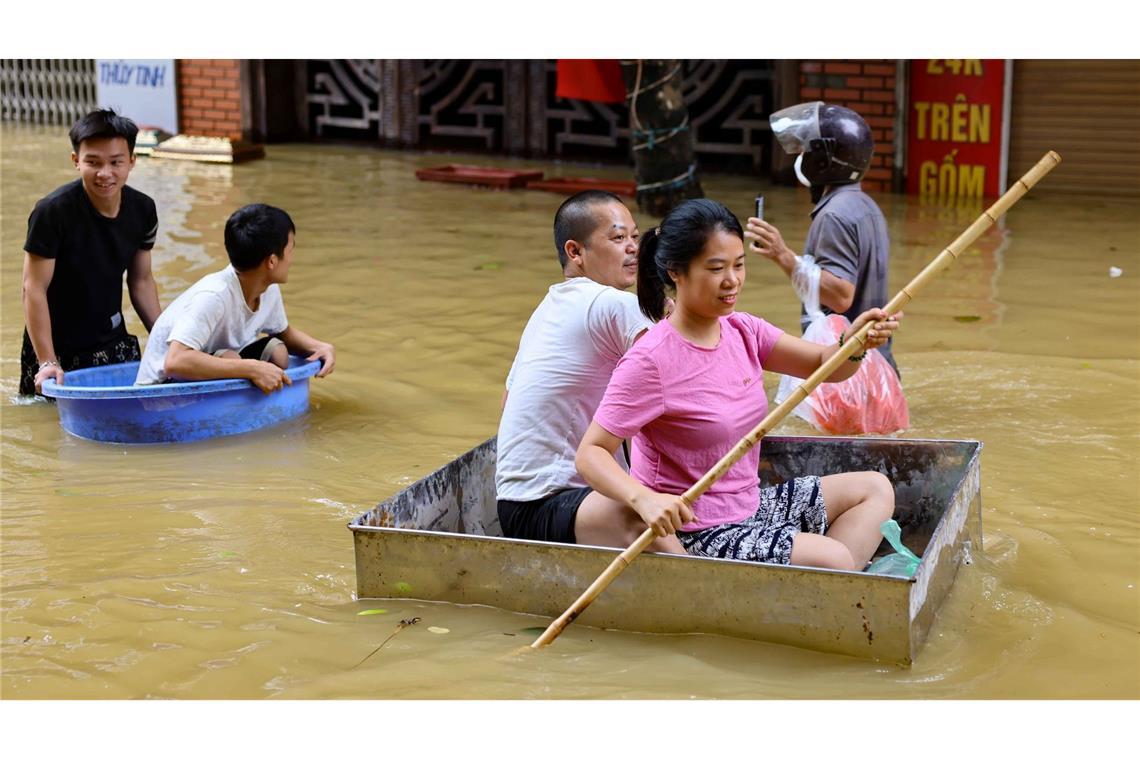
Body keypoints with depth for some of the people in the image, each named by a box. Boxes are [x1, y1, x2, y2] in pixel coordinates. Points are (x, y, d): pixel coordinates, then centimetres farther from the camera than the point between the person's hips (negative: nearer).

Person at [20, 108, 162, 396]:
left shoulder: (143, 210, -5)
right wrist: (47, 361, -22)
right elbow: (34, 289, -18)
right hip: (57, 350, -4)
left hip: (114, 345, 4)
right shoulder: (52, 212, -20)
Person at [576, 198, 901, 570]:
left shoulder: (742, 331, 2)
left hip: (750, 506, 9)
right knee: (833, 558, -24)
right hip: (692, 532, -9)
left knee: (875, 489, 11)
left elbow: (826, 367, 0)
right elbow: (590, 452, -22)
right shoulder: (650, 361, -21)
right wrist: (643, 499, -40)